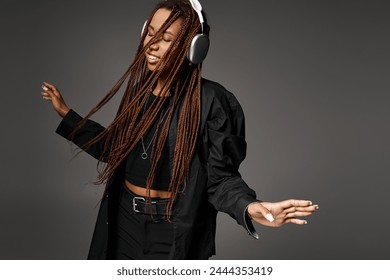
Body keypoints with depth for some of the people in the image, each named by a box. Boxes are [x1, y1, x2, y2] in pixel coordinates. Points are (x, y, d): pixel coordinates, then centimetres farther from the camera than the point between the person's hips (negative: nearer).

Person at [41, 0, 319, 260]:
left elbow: (220, 175, -15)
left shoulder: (209, 101, -18)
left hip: (173, 231, -6)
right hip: (123, 220, 6)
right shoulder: (140, 88, 1)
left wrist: (250, 207, -36)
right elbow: (118, 149, 11)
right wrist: (65, 113, 15)